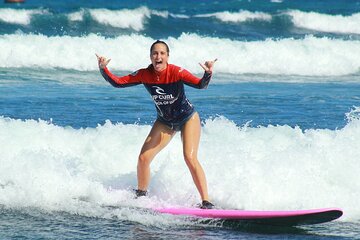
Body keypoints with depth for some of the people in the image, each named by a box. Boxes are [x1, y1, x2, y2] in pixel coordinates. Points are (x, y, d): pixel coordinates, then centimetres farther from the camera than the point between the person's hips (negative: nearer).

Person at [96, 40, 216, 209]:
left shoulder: (176, 72, -28)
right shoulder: (144, 75, -16)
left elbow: (200, 85, -39)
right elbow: (117, 82, -10)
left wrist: (208, 74, -59)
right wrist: (103, 69, -25)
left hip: (188, 119, -4)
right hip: (164, 121, 4)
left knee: (190, 158, -20)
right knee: (143, 158, -4)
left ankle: (206, 202, -15)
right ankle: (141, 196, 17)